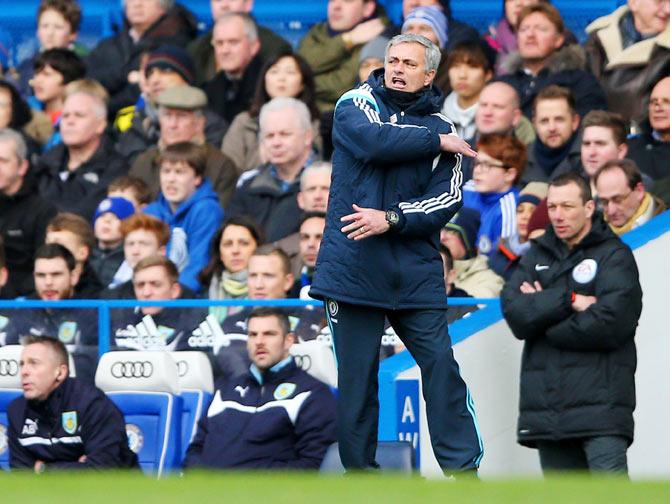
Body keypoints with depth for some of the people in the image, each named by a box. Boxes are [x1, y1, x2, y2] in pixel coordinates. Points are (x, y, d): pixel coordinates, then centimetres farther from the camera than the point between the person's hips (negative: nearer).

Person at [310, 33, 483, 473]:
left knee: (442, 367, -5)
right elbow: (374, 140, -17)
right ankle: (360, 471, 11)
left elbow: (449, 200, -1)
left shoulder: (441, 128, 9)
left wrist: (390, 219, -13)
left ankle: (462, 468, 0)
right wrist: (438, 142, -6)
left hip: (415, 271, 1)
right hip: (353, 267, -1)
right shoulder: (357, 104, 5)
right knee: (356, 375, 2)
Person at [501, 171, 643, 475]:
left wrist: (542, 311, -3)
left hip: (600, 405, -5)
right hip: (547, 410, 6)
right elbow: (514, 313, 1)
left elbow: (610, 323, -13)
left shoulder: (614, 255, 2)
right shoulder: (537, 256, 17)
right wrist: (569, 301, -12)